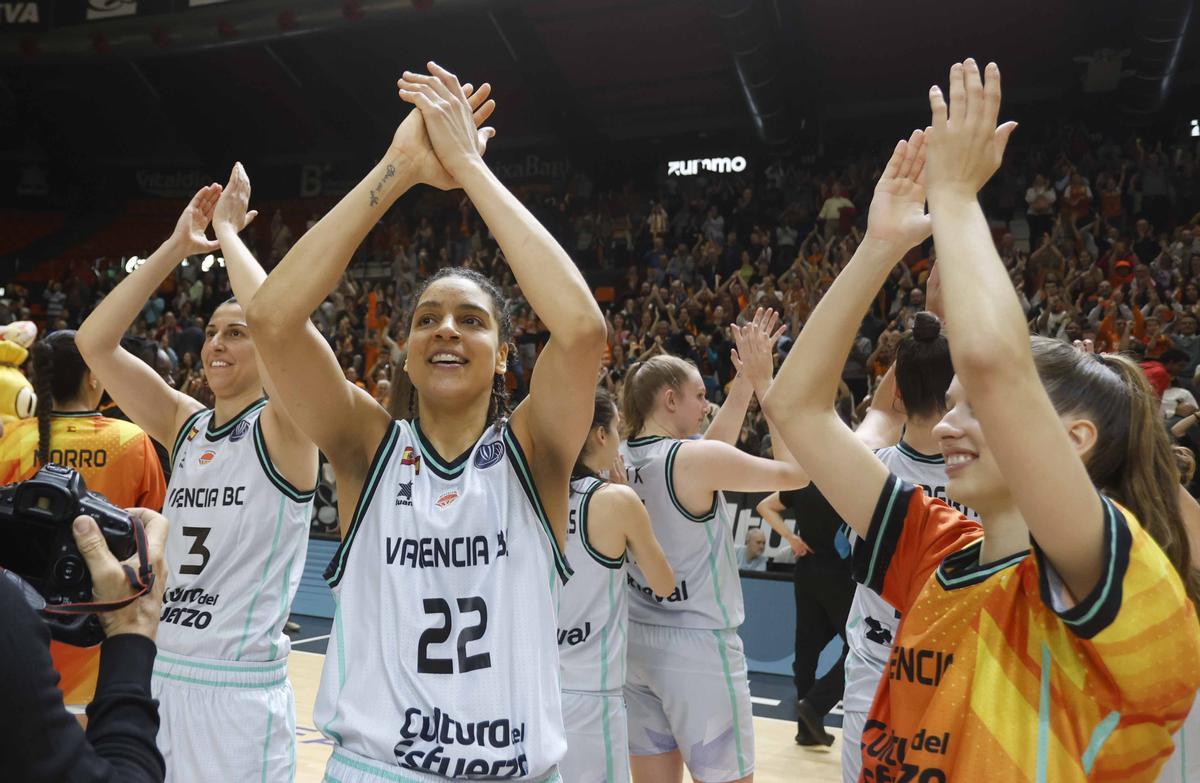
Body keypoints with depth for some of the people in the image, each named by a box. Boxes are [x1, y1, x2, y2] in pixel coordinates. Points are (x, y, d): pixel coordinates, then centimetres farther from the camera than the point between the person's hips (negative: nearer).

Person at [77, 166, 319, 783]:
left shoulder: (283, 430, -10)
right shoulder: (185, 426, 7)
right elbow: (94, 341, 1)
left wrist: (227, 233, -14)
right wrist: (177, 246, -3)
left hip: (241, 691, -6)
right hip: (167, 678, 6)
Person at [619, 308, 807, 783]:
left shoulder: (622, 458, 3)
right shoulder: (696, 459, -18)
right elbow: (796, 472, -7)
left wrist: (746, 381, 14)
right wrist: (764, 382, -3)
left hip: (637, 642, 7)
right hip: (699, 647, -7)